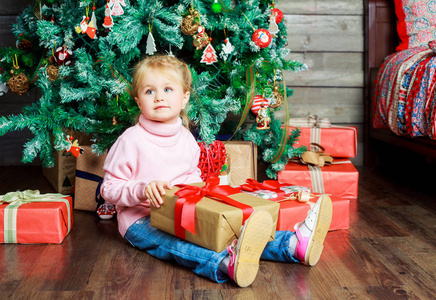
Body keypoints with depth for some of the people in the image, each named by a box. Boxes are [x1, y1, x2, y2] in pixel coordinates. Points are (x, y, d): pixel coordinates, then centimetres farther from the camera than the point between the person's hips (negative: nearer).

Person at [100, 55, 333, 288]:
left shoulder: (186, 138, 9)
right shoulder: (131, 140, -10)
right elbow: (109, 189, -7)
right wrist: (143, 189, -24)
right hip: (141, 220, -6)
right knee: (172, 243, -38)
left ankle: (293, 244, -33)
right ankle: (225, 263, -69)